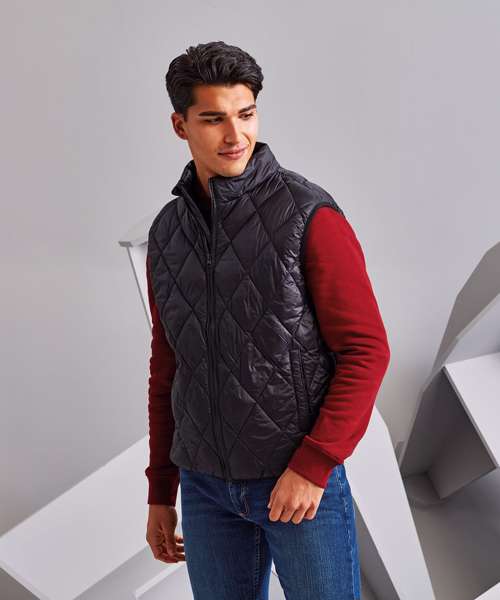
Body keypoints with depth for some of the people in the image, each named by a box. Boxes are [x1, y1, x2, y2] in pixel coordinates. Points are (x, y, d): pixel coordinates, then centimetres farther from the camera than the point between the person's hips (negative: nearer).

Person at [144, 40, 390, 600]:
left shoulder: (311, 215, -14)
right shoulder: (167, 232, 4)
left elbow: (366, 350, -14)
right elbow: (168, 367, 11)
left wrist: (312, 468, -20)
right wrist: (160, 492, 12)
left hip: (302, 475, -5)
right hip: (208, 481, 5)